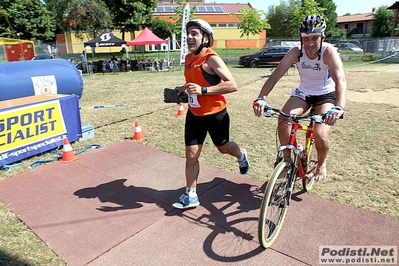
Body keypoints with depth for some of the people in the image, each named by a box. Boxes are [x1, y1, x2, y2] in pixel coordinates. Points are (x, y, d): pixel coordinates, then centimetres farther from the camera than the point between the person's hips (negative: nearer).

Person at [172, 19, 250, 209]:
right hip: (194, 114, 6)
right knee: (191, 155, 2)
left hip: (215, 114, -6)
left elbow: (232, 85, -25)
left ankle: (241, 155, 53)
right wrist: (183, 89, 2)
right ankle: (190, 195, 14)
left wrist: (202, 90, -33)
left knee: (223, 147, 18)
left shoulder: (212, 59, -19)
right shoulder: (188, 58, 5)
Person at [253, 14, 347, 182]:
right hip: (303, 93, 3)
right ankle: (287, 159, -2)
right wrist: (261, 98, -43)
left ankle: (321, 163, 15)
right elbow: (275, 75, -27)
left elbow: (340, 80, -39)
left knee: (321, 136, -21)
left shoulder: (329, 51, -25)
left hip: (326, 95, -2)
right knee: (283, 120, -25)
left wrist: (338, 108, -56)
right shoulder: (296, 52, -18)